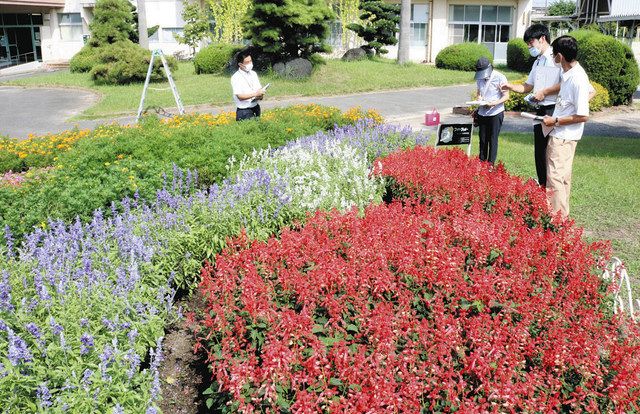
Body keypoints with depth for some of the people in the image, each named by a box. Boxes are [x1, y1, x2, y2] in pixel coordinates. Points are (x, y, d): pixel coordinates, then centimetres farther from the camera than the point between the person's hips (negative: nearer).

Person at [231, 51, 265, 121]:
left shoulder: (253, 74, 9)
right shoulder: (236, 78, -10)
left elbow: (259, 89, 11)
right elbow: (240, 96, -17)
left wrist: (260, 96, -12)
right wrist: (255, 94, -24)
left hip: (256, 108, 6)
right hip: (244, 112, -6)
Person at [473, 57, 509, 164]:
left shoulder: (500, 78, -11)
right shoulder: (479, 78, 6)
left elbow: (506, 96, -10)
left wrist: (494, 103, -26)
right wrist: (479, 98, -5)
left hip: (495, 113, -5)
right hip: (482, 113, 5)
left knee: (493, 139, -4)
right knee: (483, 139, 10)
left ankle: (491, 164, 0)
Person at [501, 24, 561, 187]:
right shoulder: (537, 62, 19)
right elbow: (527, 87, 24)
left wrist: (544, 92, -15)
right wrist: (510, 86, 7)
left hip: (553, 111, -9)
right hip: (540, 111, 9)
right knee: (539, 152, 13)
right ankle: (542, 187, 23)